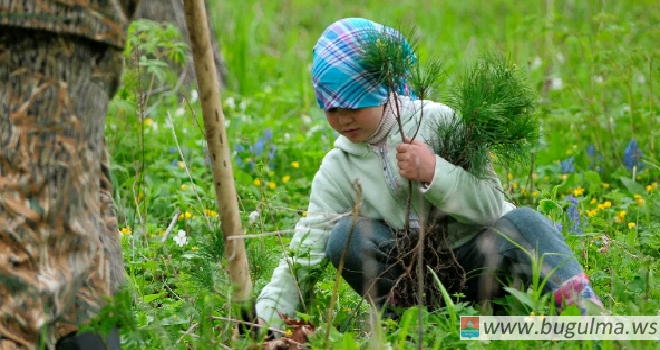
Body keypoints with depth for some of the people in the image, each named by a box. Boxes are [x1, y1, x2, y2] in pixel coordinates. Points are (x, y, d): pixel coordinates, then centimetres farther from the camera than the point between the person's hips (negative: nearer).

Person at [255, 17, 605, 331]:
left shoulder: (437, 122, -7)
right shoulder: (337, 169, 1)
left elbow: (492, 204, -12)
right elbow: (304, 255, -5)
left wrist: (434, 172, -28)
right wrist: (266, 317, -19)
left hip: (478, 258, -2)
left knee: (521, 222, -35)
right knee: (344, 236, -22)